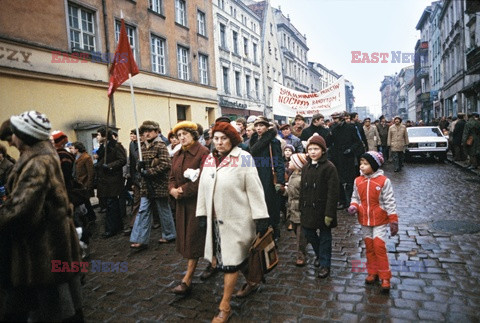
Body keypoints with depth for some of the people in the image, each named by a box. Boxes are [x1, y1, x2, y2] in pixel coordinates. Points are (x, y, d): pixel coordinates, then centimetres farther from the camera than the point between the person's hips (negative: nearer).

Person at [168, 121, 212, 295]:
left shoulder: (203, 152, -14)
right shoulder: (177, 155, 11)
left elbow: (201, 180, -20)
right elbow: (172, 177, 13)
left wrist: (182, 191, -16)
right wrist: (173, 190, -8)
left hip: (198, 201, -8)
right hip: (182, 202, 8)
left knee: (194, 238, -2)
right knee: (187, 236, 14)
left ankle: (187, 280, 6)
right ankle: (214, 262, 32)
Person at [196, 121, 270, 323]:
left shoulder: (243, 158, -12)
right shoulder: (209, 160, 5)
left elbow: (254, 190, -13)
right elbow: (203, 188, 10)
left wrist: (261, 218, -15)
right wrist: (203, 214, 10)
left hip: (237, 219, -6)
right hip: (216, 219, 6)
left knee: (230, 260, 0)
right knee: (237, 255, 19)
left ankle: (224, 306, 14)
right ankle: (251, 283, 45)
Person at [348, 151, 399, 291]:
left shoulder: (383, 181, -14)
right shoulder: (358, 181, -2)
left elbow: (390, 202, -10)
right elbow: (355, 198, 10)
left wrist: (394, 221, -10)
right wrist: (354, 206, -11)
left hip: (380, 221, -4)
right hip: (364, 221, 4)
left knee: (379, 247, -5)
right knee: (369, 247, 14)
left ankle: (385, 277, 9)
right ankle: (372, 272, 30)